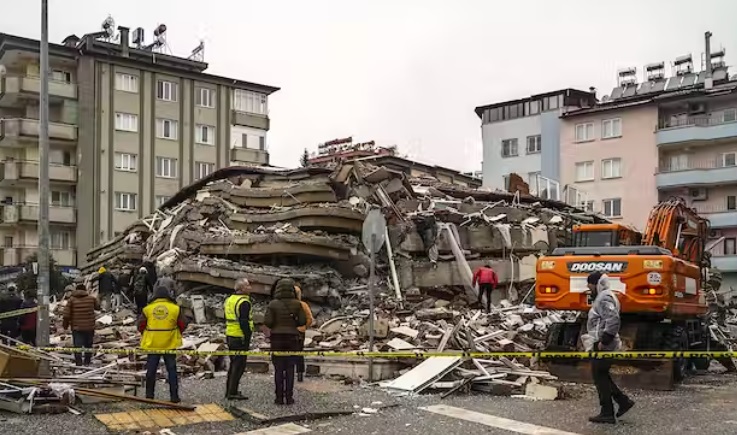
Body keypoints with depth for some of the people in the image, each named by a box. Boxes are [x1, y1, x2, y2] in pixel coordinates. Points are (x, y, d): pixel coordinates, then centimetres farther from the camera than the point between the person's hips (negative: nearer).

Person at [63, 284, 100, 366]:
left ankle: (79, 364, -8)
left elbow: (66, 314, -8)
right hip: (89, 327, 2)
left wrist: (65, 324, 5)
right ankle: (87, 362, 24)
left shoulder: (71, 300, -4)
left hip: (77, 328, -2)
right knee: (88, 345, 17)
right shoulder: (92, 299, 0)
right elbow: (98, 307, 17)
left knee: (77, 346, -1)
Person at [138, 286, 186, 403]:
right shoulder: (175, 308, -4)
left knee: (151, 370, 11)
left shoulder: (147, 309, -2)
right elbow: (182, 325, 2)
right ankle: (174, 396, 8)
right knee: (172, 370, 8)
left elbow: (141, 326, 2)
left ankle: (149, 395, 17)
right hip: (170, 345, -1)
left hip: (152, 345, 1)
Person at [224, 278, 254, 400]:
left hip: (230, 336, 9)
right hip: (240, 338, -9)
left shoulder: (229, 300, 14)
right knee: (239, 365, -3)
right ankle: (233, 393, -2)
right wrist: (247, 339, -18)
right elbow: (244, 322, -21)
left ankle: (229, 390, 24)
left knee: (234, 363, 18)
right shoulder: (244, 302, -16)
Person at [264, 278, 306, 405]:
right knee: (290, 369, 7)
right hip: (292, 338, 1)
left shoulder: (273, 304, -7)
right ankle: (289, 397, 7)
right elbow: (303, 321, -3)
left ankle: (279, 397, 5)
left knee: (278, 369, 4)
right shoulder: (296, 304, -4)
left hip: (277, 338, -1)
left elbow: (267, 321, -11)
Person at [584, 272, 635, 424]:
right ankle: (623, 401, 19)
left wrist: (604, 341, -26)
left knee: (600, 377, -4)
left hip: (602, 345, -10)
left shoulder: (604, 298, -15)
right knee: (602, 376, 16)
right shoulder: (603, 297, 18)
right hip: (601, 344, 10)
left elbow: (613, 320, -28)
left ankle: (607, 414, 0)